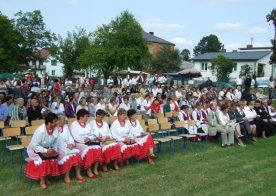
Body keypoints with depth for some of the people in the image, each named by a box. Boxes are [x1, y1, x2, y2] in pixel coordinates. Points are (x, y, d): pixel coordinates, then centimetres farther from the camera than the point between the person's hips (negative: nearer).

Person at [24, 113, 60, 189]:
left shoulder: (55, 129, -13)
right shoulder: (40, 131, -30)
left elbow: (55, 143, 2)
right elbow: (34, 145, -26)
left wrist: (54, 151, -12)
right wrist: (46, 151, -30)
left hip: (47, 149, 6)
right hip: (34, 149, -5)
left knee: (54, 158, -20)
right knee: (43, 160, -31)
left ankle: (46, 177, -1)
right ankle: (42, 180, -16)